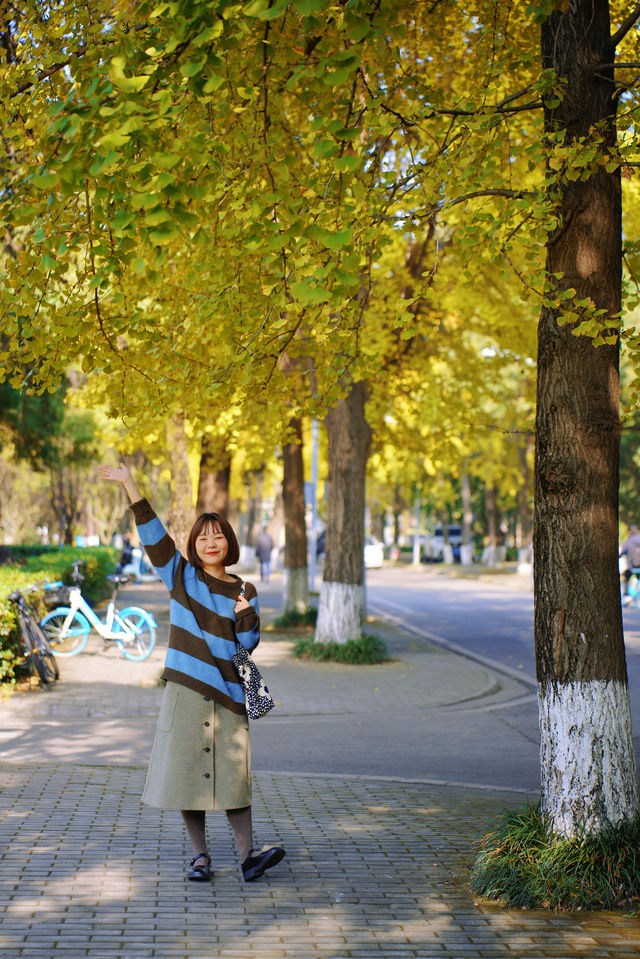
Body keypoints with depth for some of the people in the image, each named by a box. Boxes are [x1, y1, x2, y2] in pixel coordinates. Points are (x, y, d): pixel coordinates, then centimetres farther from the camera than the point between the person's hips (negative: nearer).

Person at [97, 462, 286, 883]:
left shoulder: (244, 591, 6)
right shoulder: (181, 576, 4)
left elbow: (249, 644, 5)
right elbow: (153, 535, -4)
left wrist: (247, 616, -16)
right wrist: (131, 487, -12)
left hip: (228, 693, 0)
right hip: (186, 690, 0)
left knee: (233, 771, -3)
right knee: (186, 768, 1)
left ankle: (248, 854, -1)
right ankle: (200, 855, 12)